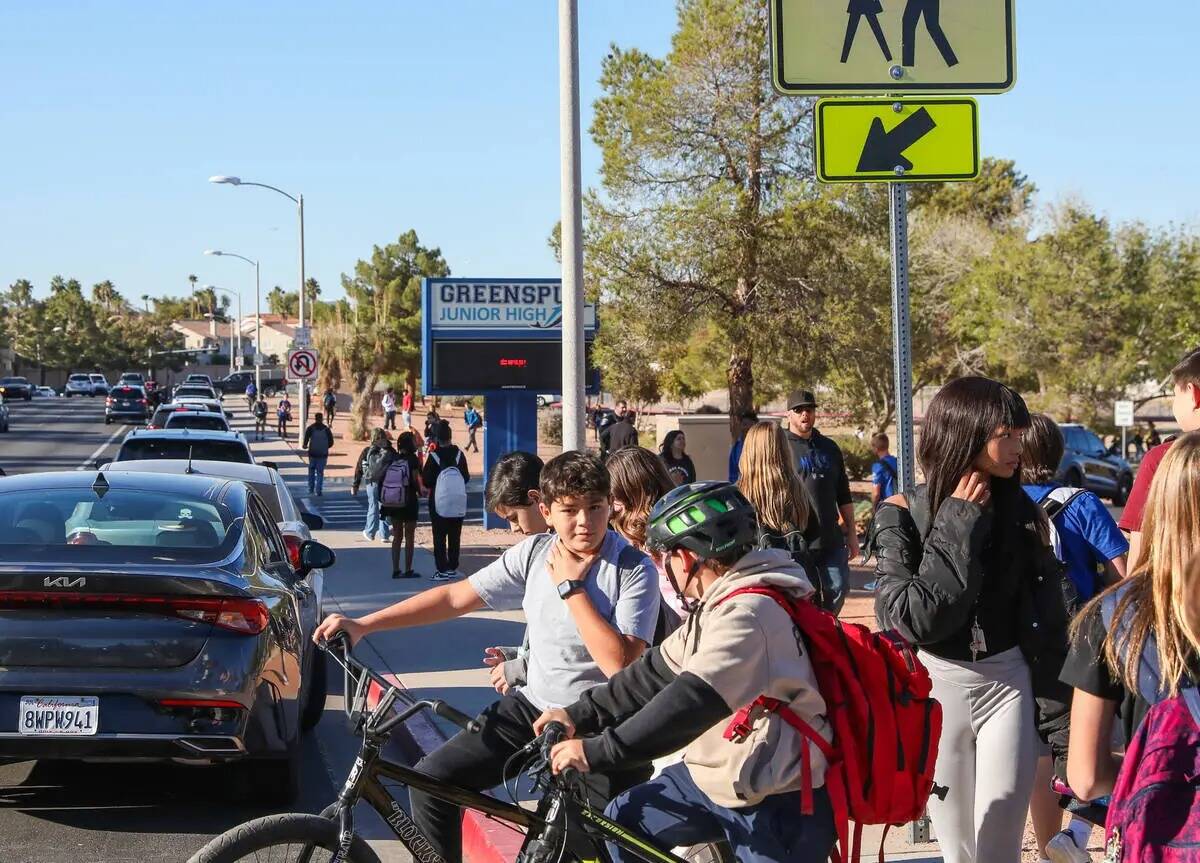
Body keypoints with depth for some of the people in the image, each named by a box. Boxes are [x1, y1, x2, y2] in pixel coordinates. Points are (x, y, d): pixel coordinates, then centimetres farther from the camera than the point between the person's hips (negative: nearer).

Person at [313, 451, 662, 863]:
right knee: (430, 781, -8)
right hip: (533, 706, 5)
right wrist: (362, 625, -1)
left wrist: (570, 588, -19)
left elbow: (620, 664, -24)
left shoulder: (634, 571, -14)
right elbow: (454, 597, 4)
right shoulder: (534, 554, 0)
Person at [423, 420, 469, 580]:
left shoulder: (434, 456, -11)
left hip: (439, 502, -3)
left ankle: (442, 570, -4)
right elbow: (466, 478, 6)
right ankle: (452, 568, 13)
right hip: (458, 503, 3)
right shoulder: (459, 454, -2)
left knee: (439, 537, 1)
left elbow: (426, 481, -8)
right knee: (455, 536, 11)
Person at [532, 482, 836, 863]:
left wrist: (597, 752, -33)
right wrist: (582, 715, 0)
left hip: (779, 803, -10)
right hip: (720, 775, 10)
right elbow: (657, 671, 9)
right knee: (622, 822, 9)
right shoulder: (718, 603, 8)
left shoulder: (747, 613, -25)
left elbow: (691, 702, -34)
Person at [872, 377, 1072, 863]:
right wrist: (959, 526, -19)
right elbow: (911, 619, -20)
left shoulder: (1023, 514, -1)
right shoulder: (903, 515, -9)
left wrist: (1063, 730, 1)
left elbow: (1049, 625, 2)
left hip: (1008, 687, 1)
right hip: (935, 688, -1)